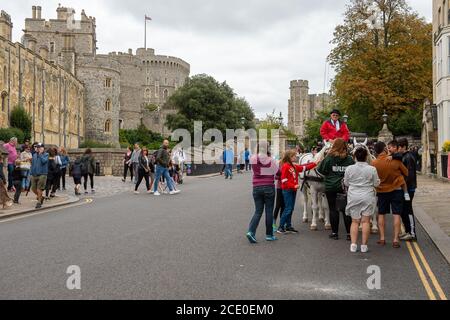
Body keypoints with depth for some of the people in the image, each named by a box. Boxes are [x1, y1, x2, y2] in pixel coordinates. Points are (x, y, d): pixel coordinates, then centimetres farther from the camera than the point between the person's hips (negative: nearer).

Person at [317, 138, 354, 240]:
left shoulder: (329, 158, -8)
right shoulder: (349, 159, -3)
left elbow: (321, 170, -2)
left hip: (330, 187, -1)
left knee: (333, 209, 6)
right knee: (346, 210, 7)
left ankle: (334, 233, 9)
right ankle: (349, 233, 9)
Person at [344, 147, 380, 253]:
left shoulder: (349, 169, -3)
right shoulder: (372, 169, -7)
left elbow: (346, 183, 7)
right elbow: (376, 184, 1)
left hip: (353, 197, 1)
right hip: (367, 197, -1)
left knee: (355, 221, 7)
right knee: (366, 221, 3)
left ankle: (353, 244, 3)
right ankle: (364, 245, 5)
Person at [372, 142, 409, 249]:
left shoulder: (374, 163, -12)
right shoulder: (395, 160, -14)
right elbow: (406, 173, 0)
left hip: (382, 191, 2)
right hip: (396, 190, -1)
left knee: (381, 214, 14)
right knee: (396, 214, 2)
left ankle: (382, 238, 13)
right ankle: (396, 239, -1)